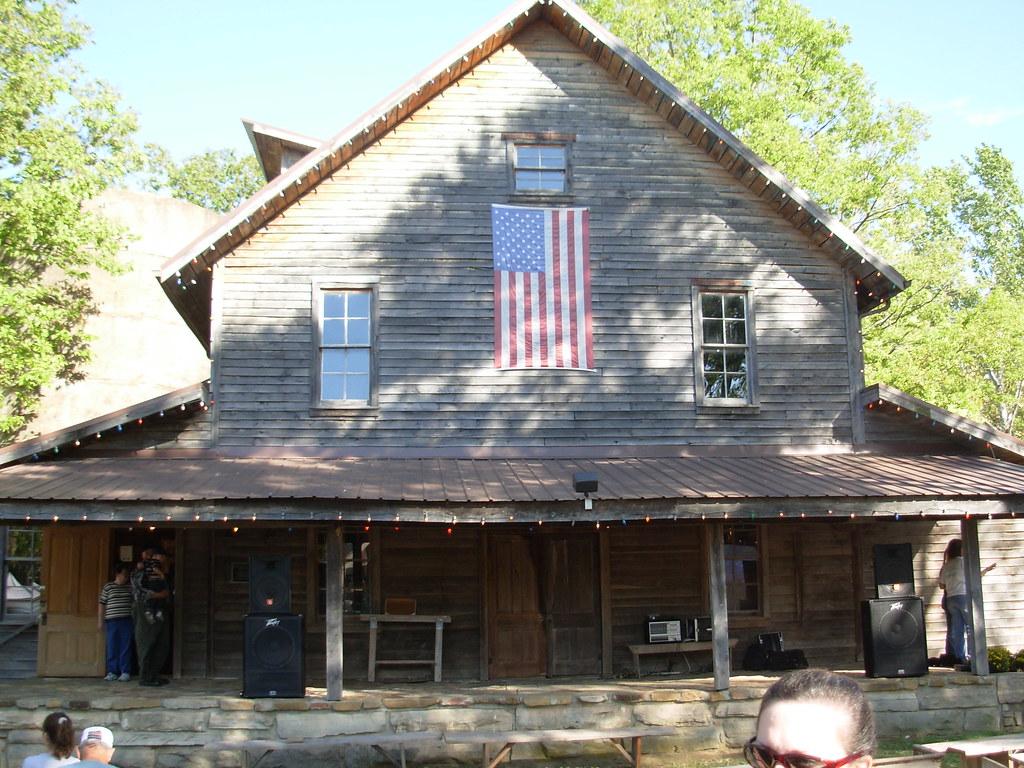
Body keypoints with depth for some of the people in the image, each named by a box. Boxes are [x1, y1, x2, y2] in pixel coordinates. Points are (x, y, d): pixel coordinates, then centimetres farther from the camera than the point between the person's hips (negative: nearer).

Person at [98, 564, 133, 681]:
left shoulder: (130, 587, 10)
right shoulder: (108, 586, 5)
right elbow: (102, 604, 5)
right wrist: (100, 620, 2)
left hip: (127, 620, 1)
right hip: (112, 621, -1)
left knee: (126, 647, -1)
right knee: (112, 647, 3)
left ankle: (125, 672, 3)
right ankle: (112, 672, 11)